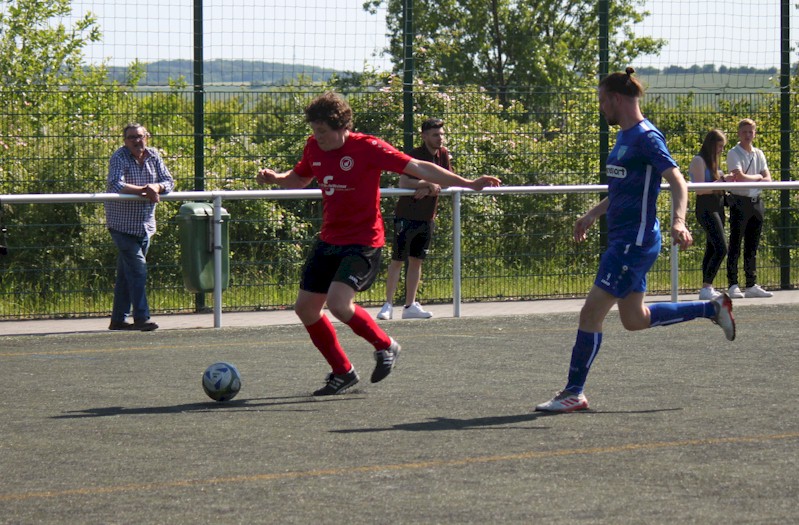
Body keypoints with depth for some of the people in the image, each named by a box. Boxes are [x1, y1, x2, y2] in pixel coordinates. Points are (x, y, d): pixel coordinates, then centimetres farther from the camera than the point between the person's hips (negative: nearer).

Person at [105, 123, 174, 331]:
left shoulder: (153, 157, 6)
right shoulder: (119, 158, -11)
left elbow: (169, 182, 4)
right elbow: (115, 184, -25)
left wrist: (156, 187, -18)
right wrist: (143, 190, -28)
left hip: (145, 225, 6)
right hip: (123, 224, -6)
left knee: (126, 273, 11)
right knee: (137, 269, -14)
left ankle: (118, 319, 17)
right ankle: (141, 318, -14)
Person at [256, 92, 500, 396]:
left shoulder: (367, 148, -15)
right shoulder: (314, 148, 3)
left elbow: (418, 168, -15)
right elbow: (299, 178, 23)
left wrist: (468, 184, -20)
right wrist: (274, 178, 1)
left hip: (363, 243, -7)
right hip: (329, 241, 7)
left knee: (338, 303, -25)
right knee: (305, 308, 5)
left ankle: (385, 346, 2)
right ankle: (342, 372, 20)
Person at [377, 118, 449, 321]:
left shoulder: (443, 155, 5)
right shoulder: (414, 155, -14)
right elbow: (403, 183, -24)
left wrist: (428, 188, -12)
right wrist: (429, 184, -25)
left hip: (427, 218, 6)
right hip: (406, 217, -6)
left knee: (416, 260, 11)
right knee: (397, 260, -5)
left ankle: (410, 305, 16)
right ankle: (388, 305, -2)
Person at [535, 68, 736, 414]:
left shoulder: (646, 136, -14)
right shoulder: (624, 137, 15)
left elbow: (678, 182, -21)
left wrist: (678, 222, -36)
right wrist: (593, 214, 33)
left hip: (635, 241, -10)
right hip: (622, 239, 10)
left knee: (591, 312, -9)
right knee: (634, 319, 15)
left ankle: (573, 393, -2)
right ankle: (712, 309, 26)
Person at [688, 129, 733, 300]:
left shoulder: (713, 161, 18)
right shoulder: (699, 161, -9)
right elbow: (700, 189, -17)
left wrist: (725, 180, 3)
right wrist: (722, 181, -16)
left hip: (717, 207, 9)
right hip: (706, 208, -9)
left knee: (712, 249, 8)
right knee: (721, 248, -17)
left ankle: (707, 288, 10)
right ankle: (706, 287, -17)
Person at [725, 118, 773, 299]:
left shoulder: (758, 154, 14)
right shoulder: (734, 154, -4)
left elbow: (768, 180, 5)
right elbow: (740, 177, -17)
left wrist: (748, 179, -11)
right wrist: (758, 177, -2)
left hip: (756, 202, 6)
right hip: (740, 202, -6)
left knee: (752, 247, 9)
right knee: (735, 245, -5)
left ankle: (752, 285, 12)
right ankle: (733, 286, -4)